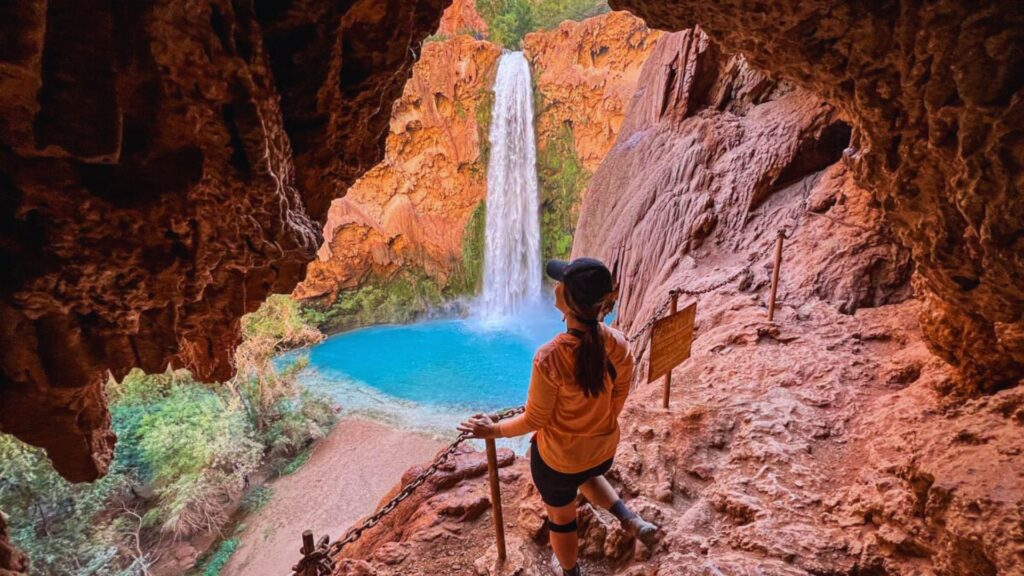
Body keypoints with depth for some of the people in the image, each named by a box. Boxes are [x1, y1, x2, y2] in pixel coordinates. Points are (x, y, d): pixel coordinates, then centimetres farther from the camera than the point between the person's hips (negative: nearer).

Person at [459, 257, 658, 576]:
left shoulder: (550, 357, -35)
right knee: (587, 475, 41)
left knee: (561, 517, 26)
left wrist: (494, 430, -4)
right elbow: (618, 402, -3)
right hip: (604, 449, 5)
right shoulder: (619, 344, -20)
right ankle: (632, 520, 30)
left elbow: (534, 420, -21)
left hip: (557, 458, -4)